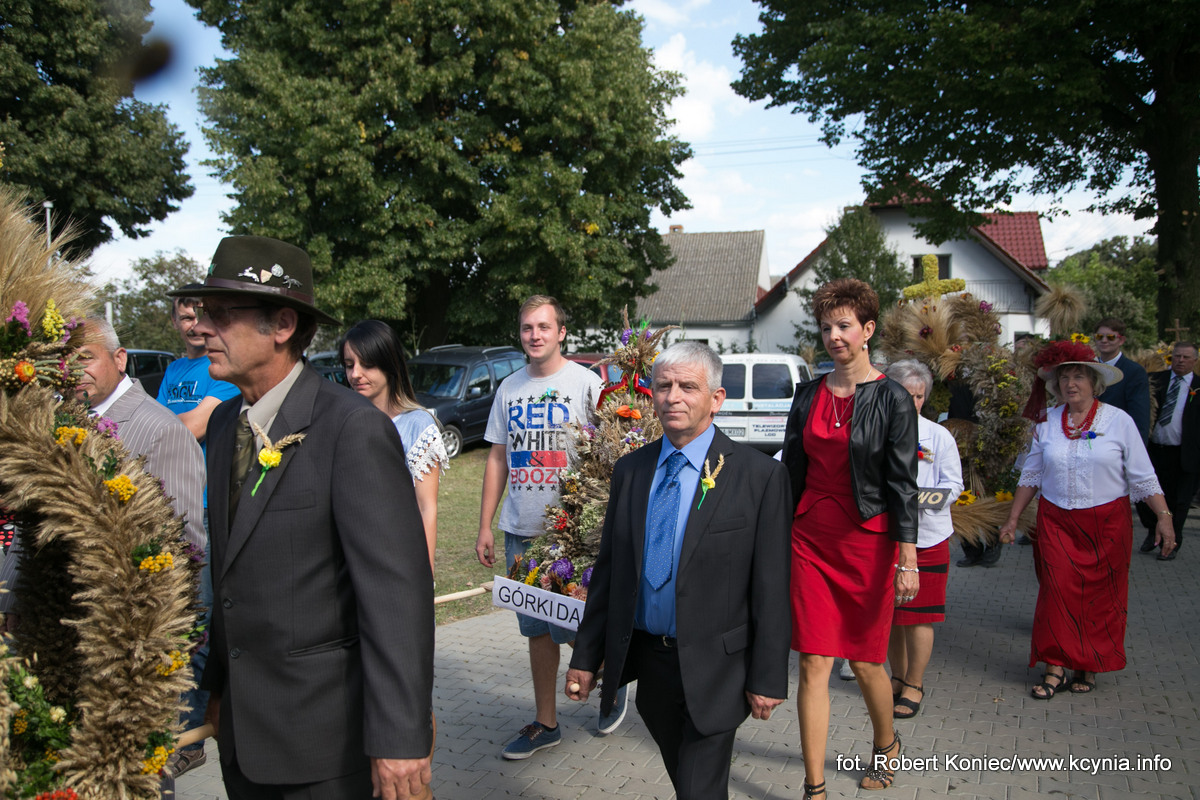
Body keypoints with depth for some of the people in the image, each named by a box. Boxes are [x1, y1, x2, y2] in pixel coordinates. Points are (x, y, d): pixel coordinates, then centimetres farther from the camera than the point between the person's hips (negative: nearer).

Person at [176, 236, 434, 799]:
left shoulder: (354, 429, -19)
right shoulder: (224, 423, 6)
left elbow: (397, 592, -22)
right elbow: (227, 568, 12)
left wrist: (399, 736, -23)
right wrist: (216, 684, 15)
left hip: (320, 731, -7)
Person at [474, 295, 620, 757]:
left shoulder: (586, 384, -5)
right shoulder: (509, 388, 10)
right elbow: (497, 459, 14)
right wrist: (484, 525, 9)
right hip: (520, 530, 5)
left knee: (575, 627, -2)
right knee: (537, 630, 12)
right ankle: (546, 723, 26)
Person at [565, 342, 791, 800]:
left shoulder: (759, 476, -10)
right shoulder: (630, 470, 4)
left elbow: (771, 587, -9)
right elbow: (608, 570, 8)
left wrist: (767, 679, -8)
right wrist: (586, 657, 7)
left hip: (715, 668, -4)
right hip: (648, 659, 5)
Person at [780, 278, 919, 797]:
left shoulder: (892, 399, -6)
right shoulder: (808, 395, 7)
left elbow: (902, 483, -8)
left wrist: (907, 560, -12)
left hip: (867, 541, -3)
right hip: (810, 539, 3)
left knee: (865, 661, 10)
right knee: (813, 662, 0)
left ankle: (886, 745, 41)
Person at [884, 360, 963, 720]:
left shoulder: (939, 436, 1)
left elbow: (953, 484, -1)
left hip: (925, 533, -2)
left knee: (918, 613, 1)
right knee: (889, 611, 11)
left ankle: (914, 686, 14)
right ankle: (898, 677, 28)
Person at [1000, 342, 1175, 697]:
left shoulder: (1119, 421, -3)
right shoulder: (1046, 423, 4)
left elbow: (1143, 477, -2)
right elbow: (1030, 475, 11)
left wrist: (1164, 517, -10)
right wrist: (1012, 519, 10)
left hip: (1107, 522, -1)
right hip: (1056, 521, 1)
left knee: (1100, 595, 5)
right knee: (1057, 590, -4)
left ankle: (1088, 666, 21)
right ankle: (1056, 666, 5)